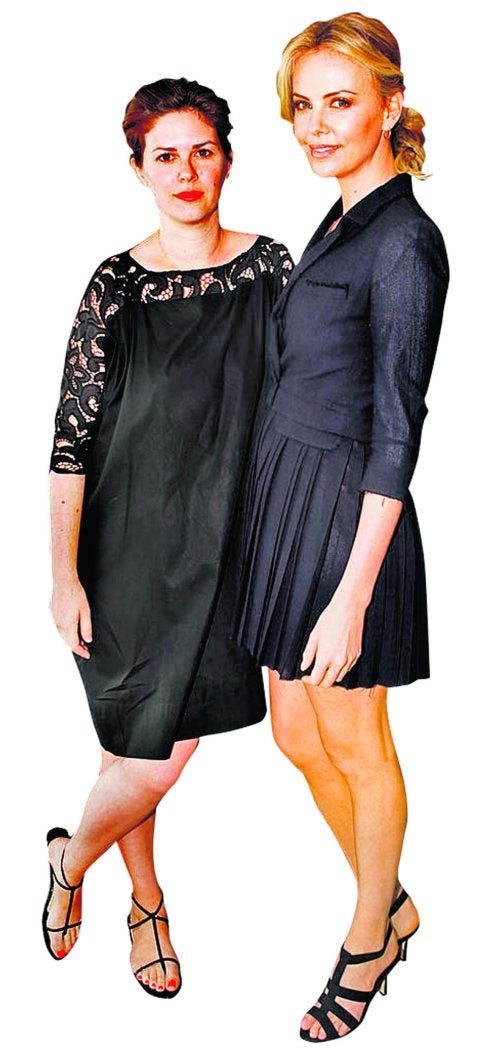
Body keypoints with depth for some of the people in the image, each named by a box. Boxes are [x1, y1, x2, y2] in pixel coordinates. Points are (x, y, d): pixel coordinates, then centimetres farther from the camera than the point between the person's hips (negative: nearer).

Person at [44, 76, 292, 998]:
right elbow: (71, 439, -8)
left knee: (154, 738, 10)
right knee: (155, 750, 0)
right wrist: (65, 576, -11)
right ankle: (121, 887, 31)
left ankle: (74, 862, 37)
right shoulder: (115, 287, -7)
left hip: (227, 540, 3)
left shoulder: (272, 266, 1)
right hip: (135, 547, -3)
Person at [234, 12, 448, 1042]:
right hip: (285, 503, 9)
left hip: (346, 518, -9)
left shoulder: (405, 240, -16)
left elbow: (397, 433, -20)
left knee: (355, 748, 9)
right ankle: (391, 907, 40)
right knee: (297, 737, 18)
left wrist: (352, 597, -22)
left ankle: (367, 943, 32)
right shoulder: (339, 224, 12)